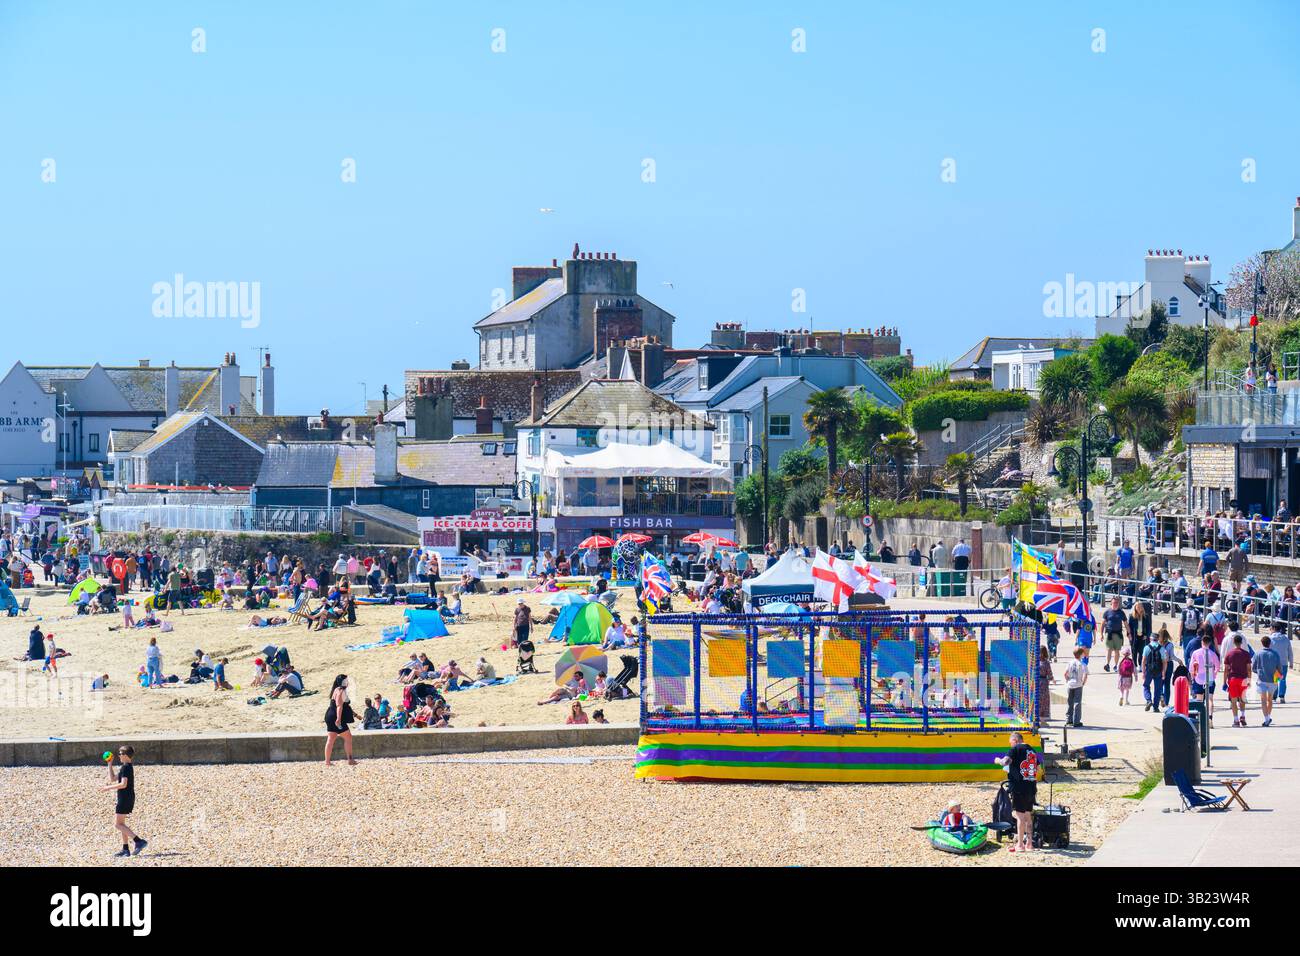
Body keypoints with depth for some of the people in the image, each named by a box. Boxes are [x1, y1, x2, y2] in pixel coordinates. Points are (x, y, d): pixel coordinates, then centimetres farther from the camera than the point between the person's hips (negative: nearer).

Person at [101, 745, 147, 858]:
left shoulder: (126, 767, -15)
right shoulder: (128, 767, 16)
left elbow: (123, 784, -24)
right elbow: (112, 779, 22)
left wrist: (109, 788, -15)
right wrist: (109, 764, 19)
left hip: (125, 799, -10)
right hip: (126, 799, 10)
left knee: (117, 824, -9)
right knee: (120, 823, 15)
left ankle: (139, 841, -17)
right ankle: (125, 849, 15)